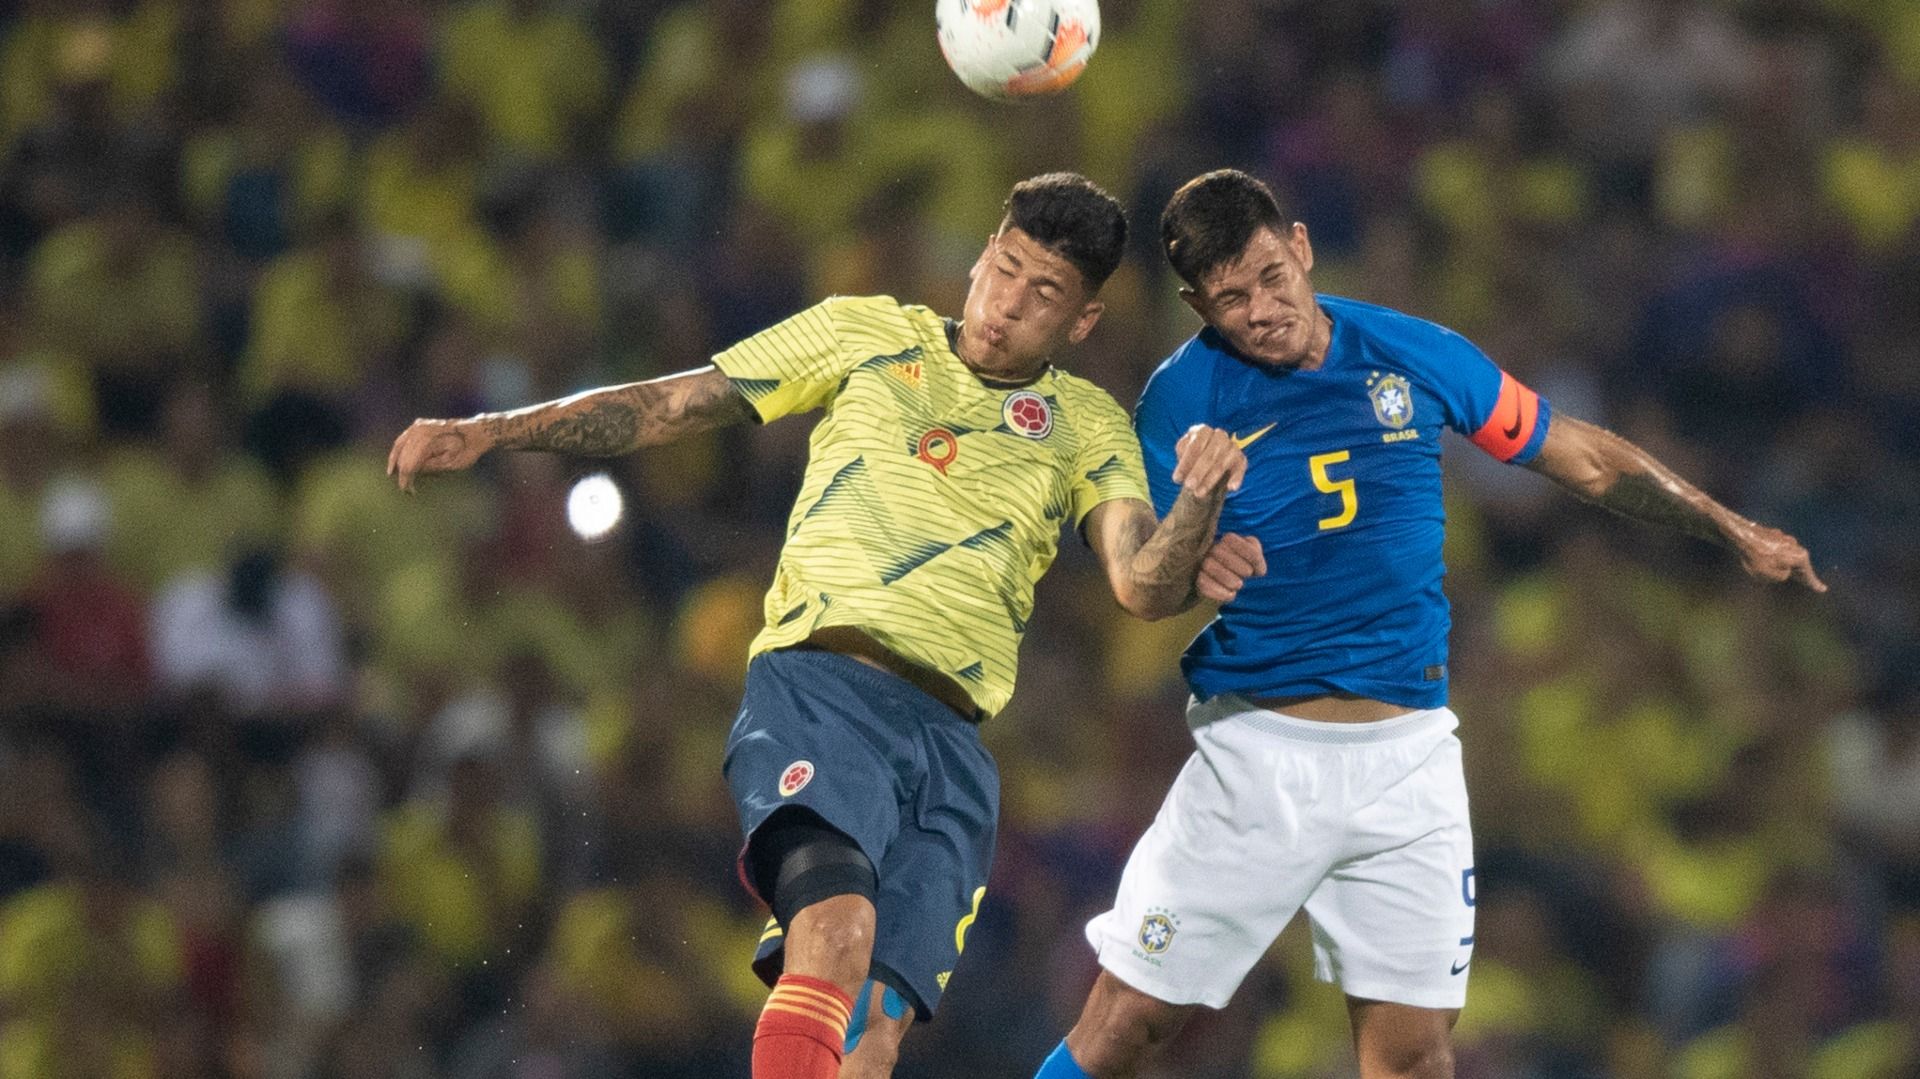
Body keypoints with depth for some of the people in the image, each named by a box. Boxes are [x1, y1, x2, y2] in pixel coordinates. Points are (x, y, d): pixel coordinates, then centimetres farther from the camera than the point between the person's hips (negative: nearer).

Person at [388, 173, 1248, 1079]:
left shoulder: (1090, 428, 19)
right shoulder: (864, 334, 15)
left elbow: (1144, 588, 5)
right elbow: (669, 405, 17)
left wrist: (1198, 504, -15)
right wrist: (488, 433, 9)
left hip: (950, 738, 2)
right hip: (819, 683, -2)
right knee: (838, 923, -31)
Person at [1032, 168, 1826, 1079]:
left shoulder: (1413, 355, 1)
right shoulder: (1186, 395, -6)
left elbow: (1584, 456, 12)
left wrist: (1733, 531, 14)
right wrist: (1192, 567, -31)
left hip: (1407, 755, 2)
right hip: (1258, 752, -2)